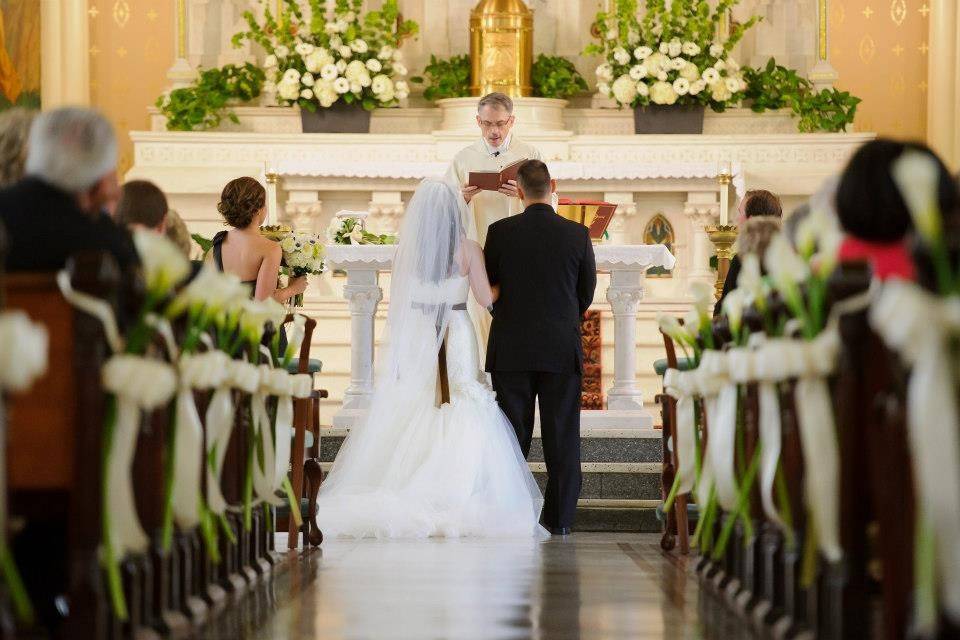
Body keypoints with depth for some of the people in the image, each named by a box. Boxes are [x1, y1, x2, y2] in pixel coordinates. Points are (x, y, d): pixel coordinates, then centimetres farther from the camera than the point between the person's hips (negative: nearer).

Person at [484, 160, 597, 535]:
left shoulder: (500, 232, -5)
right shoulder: (577, 235, -3)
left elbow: (487, 287, 4)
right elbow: (587, 292, 7)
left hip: (511, 349, 0)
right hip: (563, 350, 0)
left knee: (513, 437, 5)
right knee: (562, 439, 4)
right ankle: (560, 520, 4)